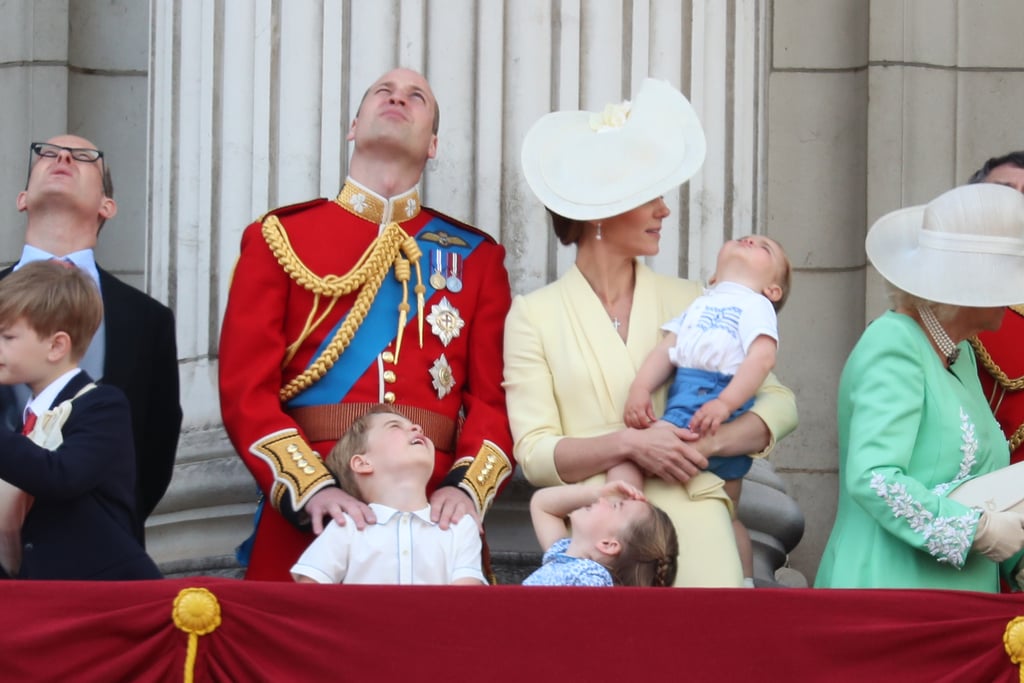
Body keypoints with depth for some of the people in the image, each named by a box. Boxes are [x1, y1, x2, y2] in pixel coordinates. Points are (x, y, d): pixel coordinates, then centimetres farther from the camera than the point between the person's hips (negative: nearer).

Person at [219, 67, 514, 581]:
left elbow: (495, 397, 6)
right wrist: (313, 489, -16)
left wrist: (467, 486, -14)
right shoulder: (279, 238, 9)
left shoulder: (476, 255, 13)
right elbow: (247, 390, -1)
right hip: (304, 520, -1)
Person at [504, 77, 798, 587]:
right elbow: (535, 454, -1)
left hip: (692, 527, 2)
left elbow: (778, 404, 10)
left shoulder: (688, 302, 12)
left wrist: (707, 444, -7)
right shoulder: (534, 316, 6)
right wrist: (628, 444, -15)